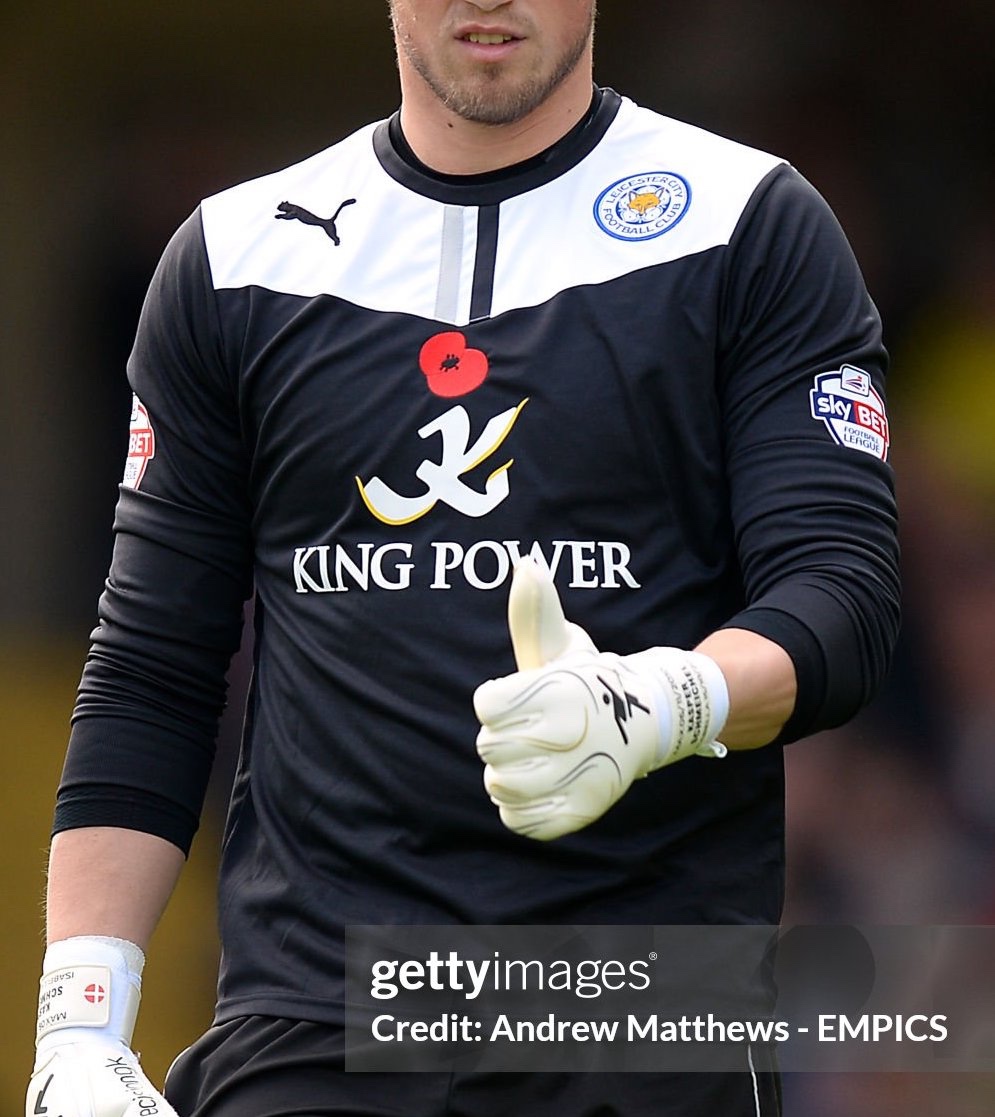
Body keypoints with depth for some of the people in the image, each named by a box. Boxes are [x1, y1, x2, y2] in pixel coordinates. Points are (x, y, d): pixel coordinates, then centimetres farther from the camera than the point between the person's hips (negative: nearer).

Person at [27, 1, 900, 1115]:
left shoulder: (753, 226, 4)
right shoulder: (231, 256, 11)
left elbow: (842, 588, -4)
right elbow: (148, 677, 12)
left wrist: (658, 706, -26)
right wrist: (79, 1028, 2)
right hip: (303, 1014, 2)